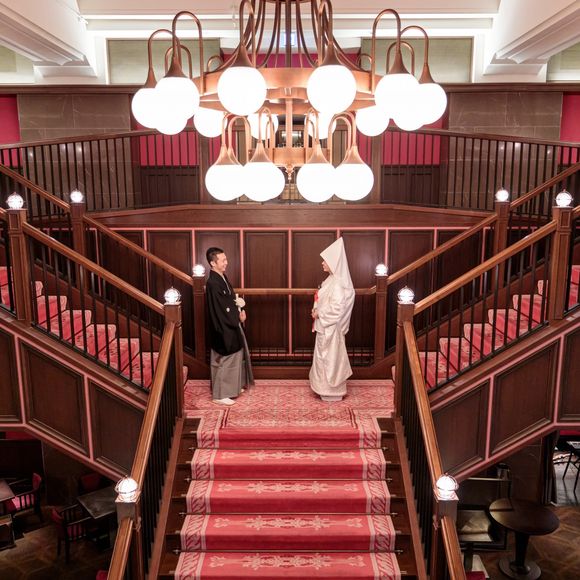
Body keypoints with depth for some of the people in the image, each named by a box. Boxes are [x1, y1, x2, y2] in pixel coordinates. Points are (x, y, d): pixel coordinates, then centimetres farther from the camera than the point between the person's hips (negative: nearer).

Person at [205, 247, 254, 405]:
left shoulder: (222, 277, 7)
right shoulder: (212, 283, -24)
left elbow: (232, 298, 15)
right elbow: (220, 311, -23)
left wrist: (240, 309, -3)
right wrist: (238, 314, -9)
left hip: (231, 326, 10)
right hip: (224, 329, -10)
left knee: (235, 357, 19)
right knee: (224, 361, 1)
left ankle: (232, 387, 34)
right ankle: (220, 395, 14)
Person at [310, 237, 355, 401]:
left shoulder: (337, 283, -22)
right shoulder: (331, 279, 8)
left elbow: (336, 307, -29)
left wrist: (319, 314, -17)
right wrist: (317, 310, 1)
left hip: (330, 327, -10)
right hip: (325, 325, 10)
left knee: (330, 357, 2)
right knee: (325, 357, 18)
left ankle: (332, 392, 14)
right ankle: (327, 386, 30)